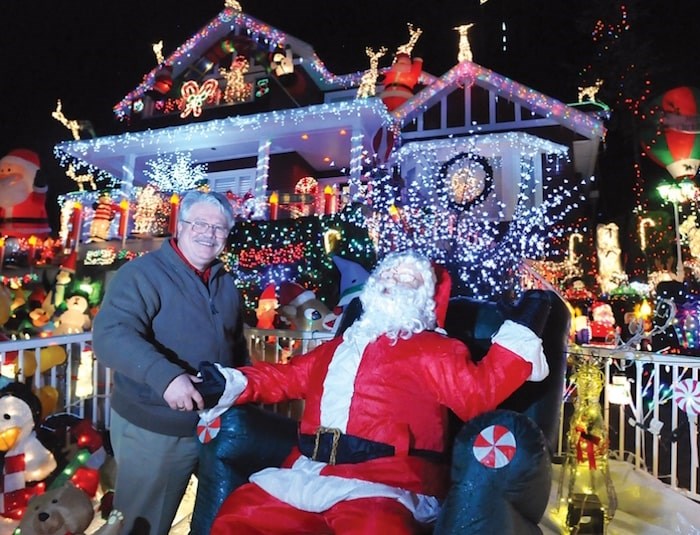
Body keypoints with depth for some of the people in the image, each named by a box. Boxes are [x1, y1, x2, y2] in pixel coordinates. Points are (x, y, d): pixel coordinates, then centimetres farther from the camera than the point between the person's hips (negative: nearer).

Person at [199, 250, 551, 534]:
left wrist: (520, 331, -9)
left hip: (380, 484, -5)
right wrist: (231, 383, 17)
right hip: (306, 476, 6)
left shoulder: (435, 350, 9)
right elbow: (286, 377, 29)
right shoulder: (339, 347, 25)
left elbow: (479, 392, -5)